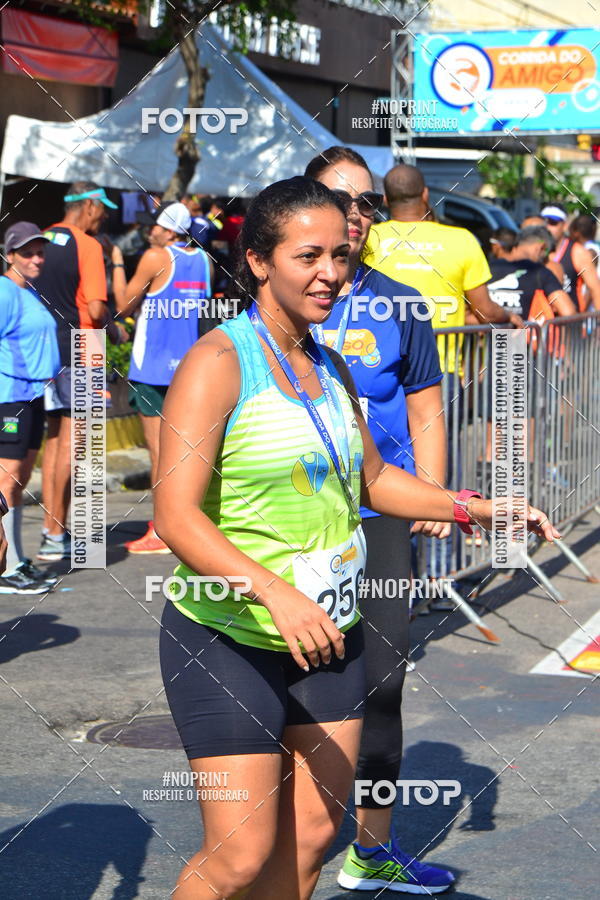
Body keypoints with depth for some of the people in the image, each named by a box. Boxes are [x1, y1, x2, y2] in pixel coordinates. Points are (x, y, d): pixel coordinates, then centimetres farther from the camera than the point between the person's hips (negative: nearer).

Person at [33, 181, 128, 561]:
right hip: (77, 350, -7)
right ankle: (56, 536, -4)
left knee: (55, 438, 13)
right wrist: (115, 330, 2)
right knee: (70, 441, -4)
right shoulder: (88, 245, -11)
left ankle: (52, 530, 14)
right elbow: (96, 309, -16)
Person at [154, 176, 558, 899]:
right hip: (228, 641, -7)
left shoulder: (330, 368, 11)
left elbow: (372, 479, 25)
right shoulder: (218, 360, -13)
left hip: (328, 637, 7)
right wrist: (275, 594, -33)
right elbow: (175, 514, -21)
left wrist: (474, 508, 12)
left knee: (311, 835, 9)